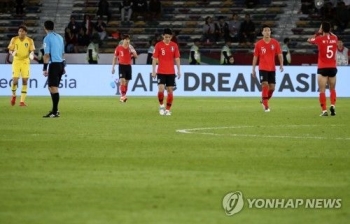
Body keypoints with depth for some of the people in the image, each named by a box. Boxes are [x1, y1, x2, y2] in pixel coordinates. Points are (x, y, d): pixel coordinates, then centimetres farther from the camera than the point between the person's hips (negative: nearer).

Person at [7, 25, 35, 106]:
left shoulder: (30, 40, -1)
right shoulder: (14, 39, -1)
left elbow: (32, 51, 3)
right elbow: (10, 50, 4)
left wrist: (31, 55, -20)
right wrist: (12, 53, -19)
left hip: (25, 62, 1)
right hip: (16, 61, -1)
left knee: (25, 81, -4)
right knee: (15, 80, -11)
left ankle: (22, 101, 3)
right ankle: (13, 95, 19)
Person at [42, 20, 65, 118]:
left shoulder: (47, 38, -9)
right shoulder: (59, 37, 14)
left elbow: (47, 55, -14)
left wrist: (45, 69, -12)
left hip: (54, 64, -8)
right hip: (61, 64, 8)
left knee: (54, 88, -6)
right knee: (52, 87, 17)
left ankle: (55, 112, -8)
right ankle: (55, 109, 20)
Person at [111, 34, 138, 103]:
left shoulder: (130, 48, 4)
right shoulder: (119, 48, -2)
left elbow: (136, 56, -1)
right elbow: (115, 58, 5)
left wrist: (132, 51, -19)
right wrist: (113, 67, 3)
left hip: (128, 66, 3)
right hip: (122, 66, -3)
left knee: (126, 82, 7)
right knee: (122, 81, -17)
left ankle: (123, 97, 14)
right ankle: (123, 96, -21)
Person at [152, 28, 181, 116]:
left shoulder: (174, 46, 4)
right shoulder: (158, 45, -3)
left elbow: (177, 58, 9)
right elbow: (154, 58, -1)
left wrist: (179, 70, 4)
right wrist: (153, 71, -5)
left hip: (171, 72, 2)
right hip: (161, 72, -2)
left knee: (170, 90, 2)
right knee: (161, 89, -14)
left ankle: (168, 109, 10)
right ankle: (161, 106, 8)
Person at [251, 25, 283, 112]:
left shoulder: (275, 43, 2)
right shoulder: (258, 44, -1)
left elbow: (279, 54, 4)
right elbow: (255, 57, 5)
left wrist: (281, 64, -10)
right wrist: (253, 69, 4)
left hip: (272, 68, 2)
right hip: (263, 68, -2)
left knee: (272, 87, 3)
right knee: (265, 85, -15)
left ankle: (263, 101, 29)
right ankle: (266, 106, -9)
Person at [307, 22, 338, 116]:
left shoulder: (320, 39, -8)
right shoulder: (334, 38, 3)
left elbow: (309, 40, 14)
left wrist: (318, 33, 20)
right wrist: (328, 32, 25)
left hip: (322, 68, -3)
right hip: (333, 68, 3)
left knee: (322, 91, -1)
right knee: (332, 89, 16)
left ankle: (324, 110, -10)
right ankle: (333, 106, -4)